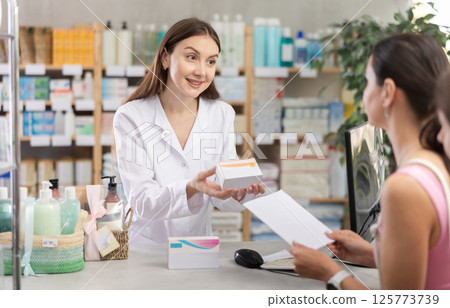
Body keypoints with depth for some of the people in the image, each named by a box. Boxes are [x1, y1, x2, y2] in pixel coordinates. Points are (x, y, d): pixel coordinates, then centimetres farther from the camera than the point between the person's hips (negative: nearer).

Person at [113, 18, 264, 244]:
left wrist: (238, 191, -22)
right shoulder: (130, 117, -10)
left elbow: (220, 198, 1)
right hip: (146, 247, -4)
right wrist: (191, 188, -33)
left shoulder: (223, 115, 2)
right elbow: (141, 201, -15)